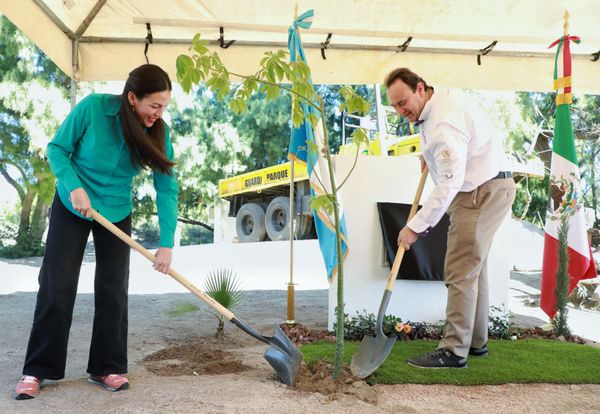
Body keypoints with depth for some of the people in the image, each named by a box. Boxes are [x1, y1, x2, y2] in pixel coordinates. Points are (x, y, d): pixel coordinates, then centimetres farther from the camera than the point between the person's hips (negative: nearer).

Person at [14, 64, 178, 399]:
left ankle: (107, 367, 15)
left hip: (117, 213, 2)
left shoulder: (158, 132, -17)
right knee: (57, 288, -1)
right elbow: (57, 149, -13)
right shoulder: (93, 107, -24)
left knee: (113, 290, 1)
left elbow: (167, 187, -16)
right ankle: (36, 370, 10)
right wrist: (75, 187, -29)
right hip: (72, 207, -2)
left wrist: (166, 243, -22)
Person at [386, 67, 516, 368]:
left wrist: (416, 226, -30)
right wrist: (430, 154, 13)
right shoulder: (441, 97, 6)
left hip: (484, 192, -11)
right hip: (481, 189, 11)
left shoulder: (444, 124, -26)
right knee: (474, 268, 15)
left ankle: (454, 351, -7)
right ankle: (476, 341, 26)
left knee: (461, 272, -11)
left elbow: (449, 183, -32)